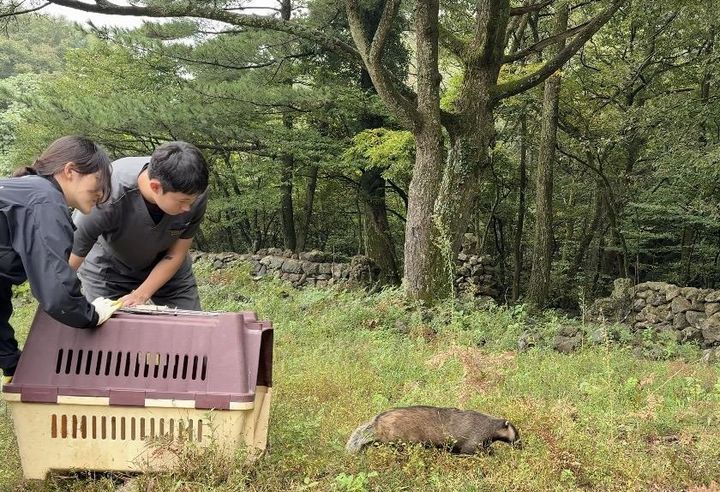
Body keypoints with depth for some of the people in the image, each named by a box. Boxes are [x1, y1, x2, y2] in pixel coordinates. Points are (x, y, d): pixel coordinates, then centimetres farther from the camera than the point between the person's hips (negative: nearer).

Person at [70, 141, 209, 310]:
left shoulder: (195, 194, -31)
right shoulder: (106, 198, -39)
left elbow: (176, 254, -16)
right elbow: (67, 267, -31)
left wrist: (140, 296, -21)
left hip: (167, 269, 2)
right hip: (108, 268, -2)